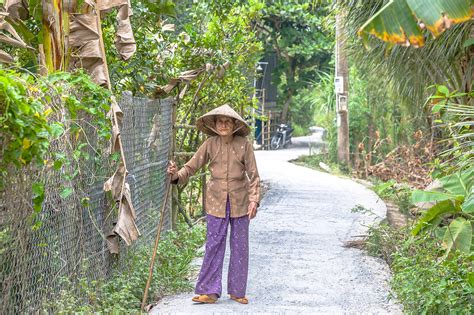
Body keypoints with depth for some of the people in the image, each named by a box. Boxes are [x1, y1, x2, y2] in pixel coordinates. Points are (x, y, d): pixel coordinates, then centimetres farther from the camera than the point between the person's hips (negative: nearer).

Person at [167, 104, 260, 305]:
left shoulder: (244, 144, -7)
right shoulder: (210, 144, -4)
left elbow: (253, 175, -3)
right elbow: (192, 166, -4)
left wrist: (254, 200, -9)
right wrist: (177, 176, -23)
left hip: (240, 200, 0)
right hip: (216, 201, 0)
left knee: (240, 245, 7)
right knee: (214, 244, -1)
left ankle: (237, 290, 18)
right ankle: (210, 291, 3)